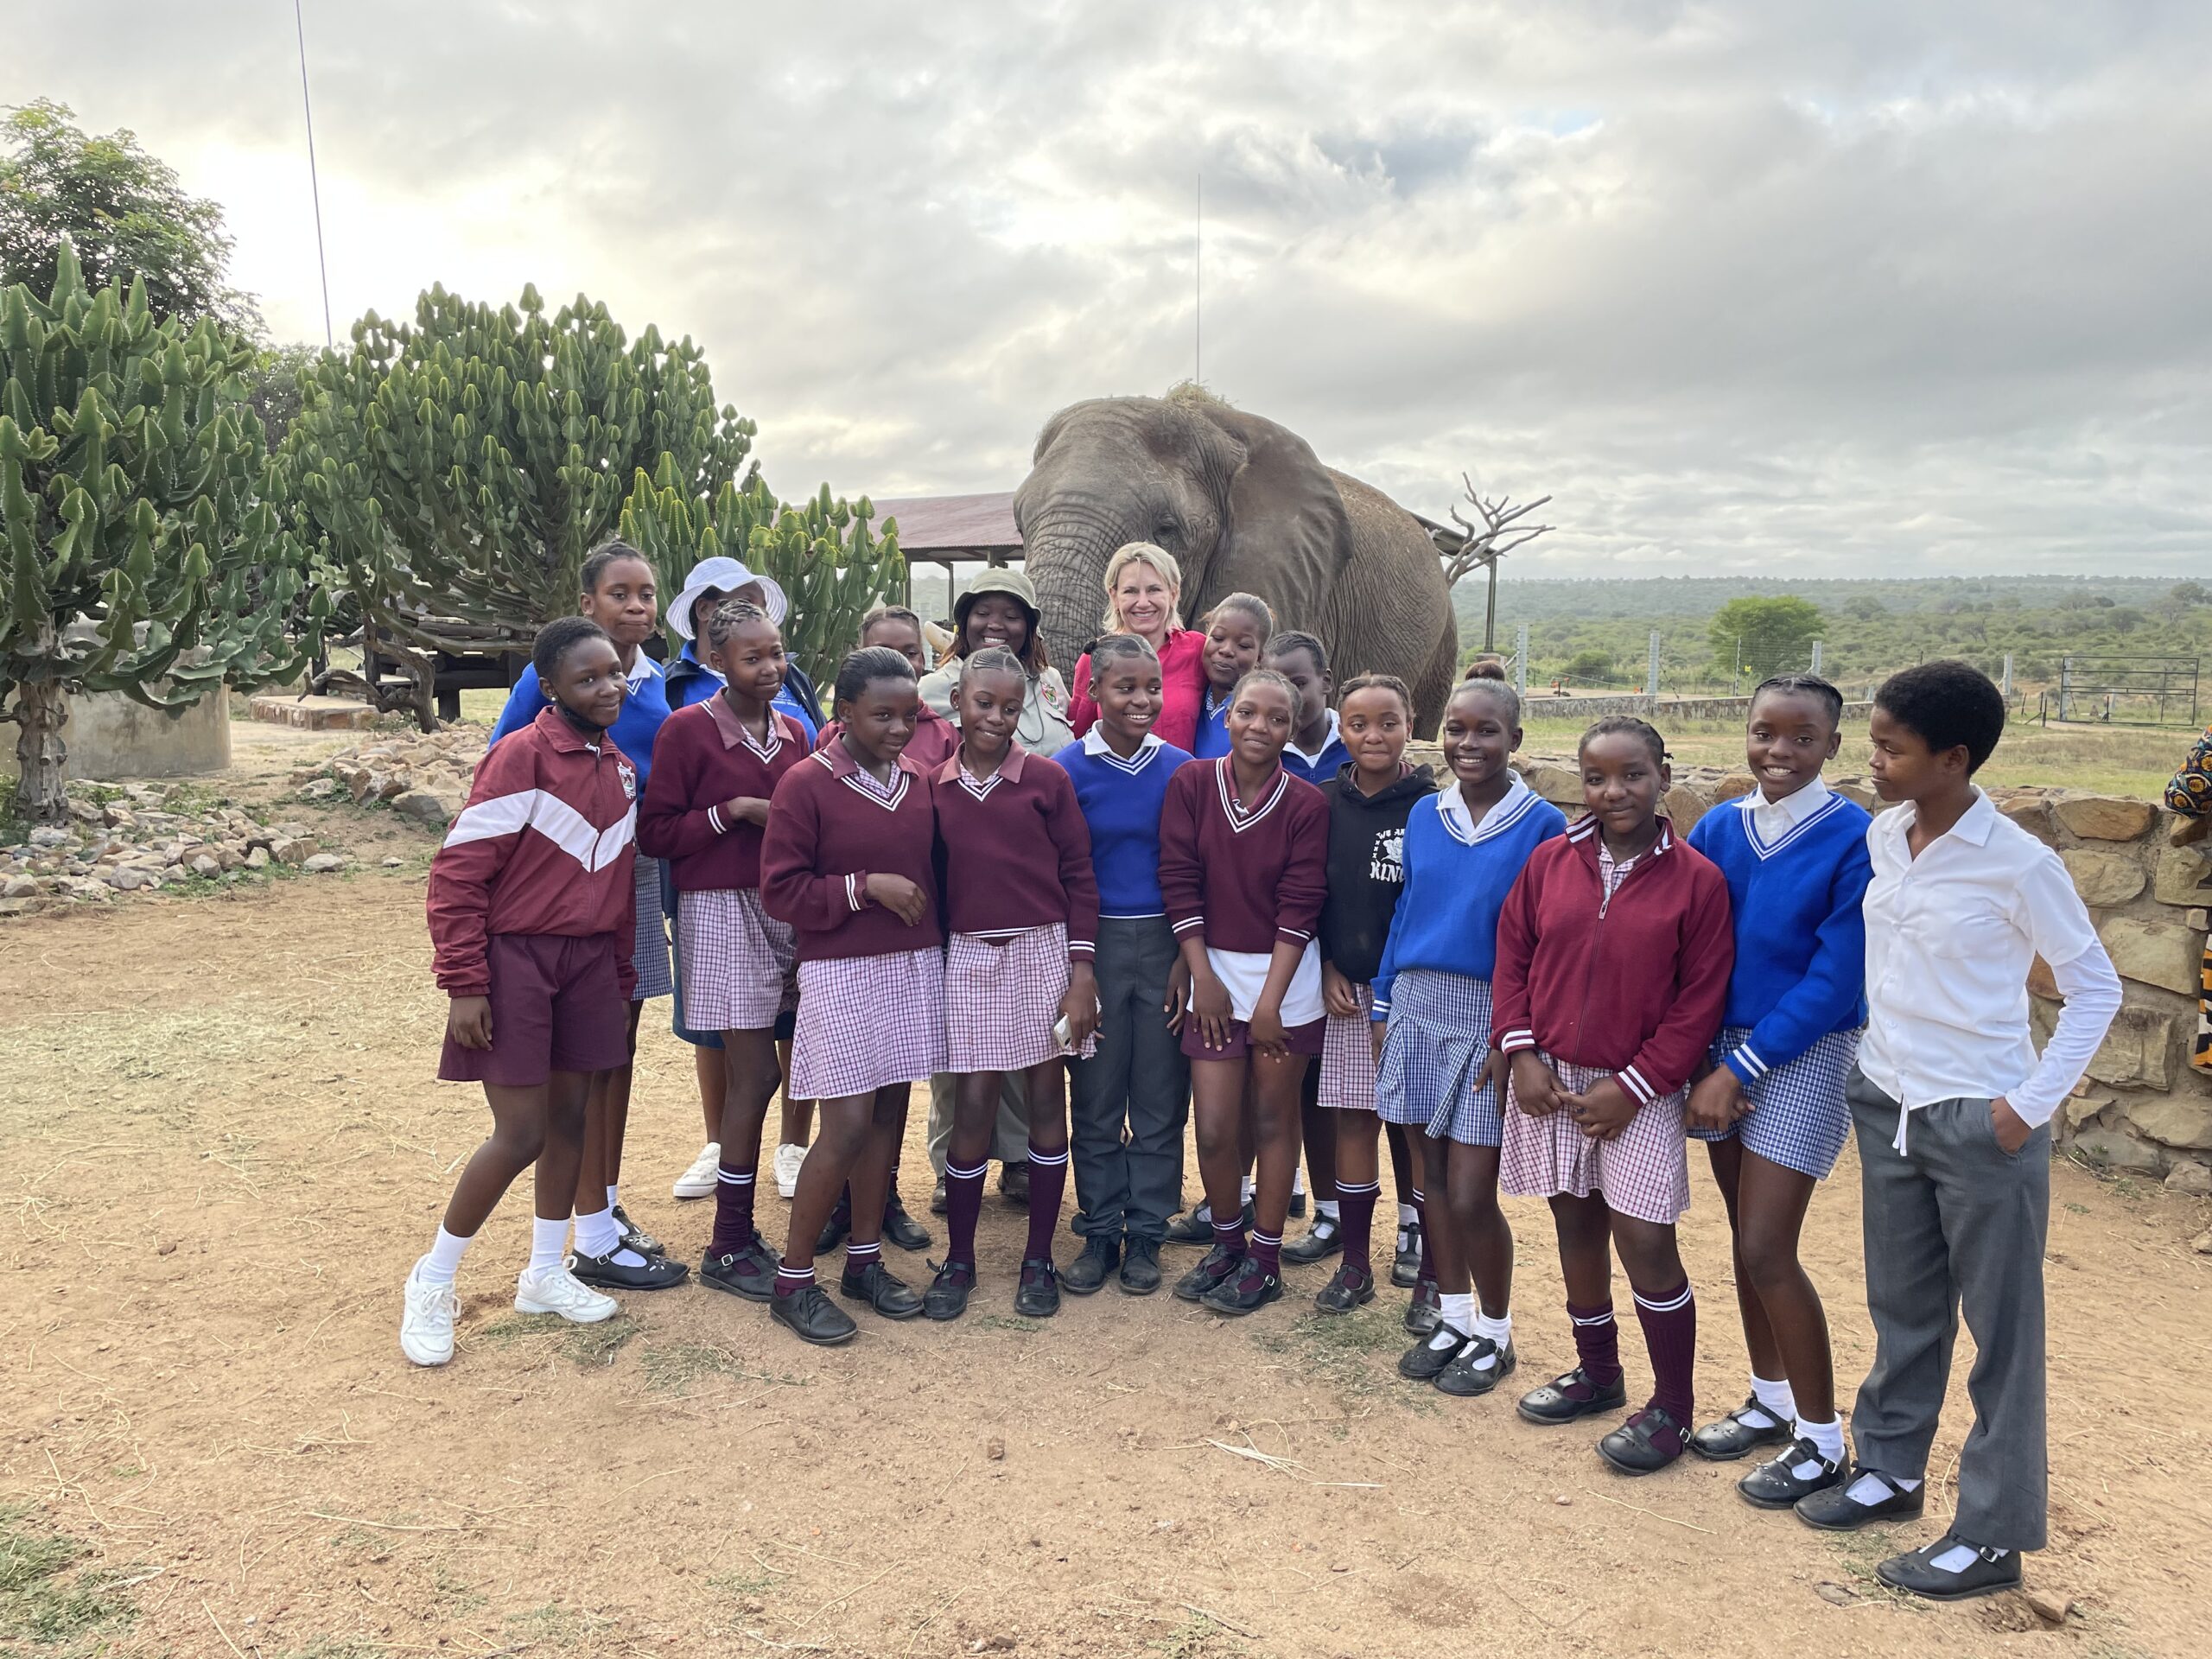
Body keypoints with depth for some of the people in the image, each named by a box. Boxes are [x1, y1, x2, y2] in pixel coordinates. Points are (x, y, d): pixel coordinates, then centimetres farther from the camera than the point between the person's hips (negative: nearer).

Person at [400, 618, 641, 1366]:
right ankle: (432, 1283, 15)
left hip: (587, 961, 7)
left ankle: (545, 1274, 30)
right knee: (520, 1135, -5)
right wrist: (463, 984, -16)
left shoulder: (621, 768, 9)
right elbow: (456, 873, -15)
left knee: (570, 1117, 13)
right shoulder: (521, 757, -15)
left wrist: (621, 979, 16)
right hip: (515, 958, -7)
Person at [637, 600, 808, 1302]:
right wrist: (734, 811, -15)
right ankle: (729, 1251, 8)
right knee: (754, 1075, -5)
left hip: (786, 906, 6)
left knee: (752, 1075, 8)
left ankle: (738, 1229, 21)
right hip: (721, 910, -6)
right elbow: (655, 832, -8)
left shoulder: (791, 731, 11)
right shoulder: (687, 730, -7)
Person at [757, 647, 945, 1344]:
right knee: (847, 1127, -6)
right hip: (840, 974, -5)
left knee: (888, 1114, 11)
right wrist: (867, 887, -18)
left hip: (914, 968, 6)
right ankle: (793, 1281, 10)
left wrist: (937, 940, 8)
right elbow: (780, 891, -11)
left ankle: (865, 1260, 26)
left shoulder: (917, 783, 7)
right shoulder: (805, 784, -9)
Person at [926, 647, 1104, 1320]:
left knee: (1046, 1101, 6)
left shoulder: (1046, 779, -2)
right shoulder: (936, 786, 3)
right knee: (973, 1109, 2)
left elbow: (1078, 876, -1)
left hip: (1043, 952, -1)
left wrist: (1081, 972, -7)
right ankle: (958, 1260, 18)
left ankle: (1039, 1259, 19)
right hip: (970, 959, 1)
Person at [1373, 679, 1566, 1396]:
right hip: (1415, 1008, 5)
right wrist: (1383, 1008, 10)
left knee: (1470, 1195, -2)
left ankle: (1494, 1335, 20)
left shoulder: (1542, 825, -7)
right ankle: (1452, 1317, 29)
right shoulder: (1424, 817, 7)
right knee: (1434, 1178, 11)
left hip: (1488, 1019, -4)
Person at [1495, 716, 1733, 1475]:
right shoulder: (1551, 861, 1)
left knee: (1644, 1239, -5)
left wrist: (1634, 1086, -11)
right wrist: (1521, 1053, -3)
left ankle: (1672, 1407, 14)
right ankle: (1597, 1373, 34)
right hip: (1551, 1078, 4)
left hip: (1637, 1091, -4)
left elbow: (1700, 1001, -8)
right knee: (1576, 1223, 15)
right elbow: (1512, 955, 7)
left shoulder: (1695, 879, -9)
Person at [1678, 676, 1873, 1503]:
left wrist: (1741, 1068, -15)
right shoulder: (1717, 830, 2)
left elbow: (1836, 978, -15)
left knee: (1766, 1251, -6)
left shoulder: (1855, 840, -13)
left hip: (1806, 1055, -5)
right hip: (1724, 1050, 5)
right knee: (1745, 1239, 14)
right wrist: (1704, 1067, -6)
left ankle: (1820, 1439, 12)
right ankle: (1769, 1400, 32)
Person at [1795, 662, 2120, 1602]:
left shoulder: (2018, 864, -16)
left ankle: (1992, 1535, 17)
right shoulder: (1881, 837, 1)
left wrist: (2033, 1104, -12)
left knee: (2001, 1330, 6)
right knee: (1902, 1308, 19)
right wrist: (1872, 1068, 13)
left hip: (1982, 1124, -6)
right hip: (1886, 1104, 6)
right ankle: (1890, 1470, 35)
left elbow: (2095, 989, -8)